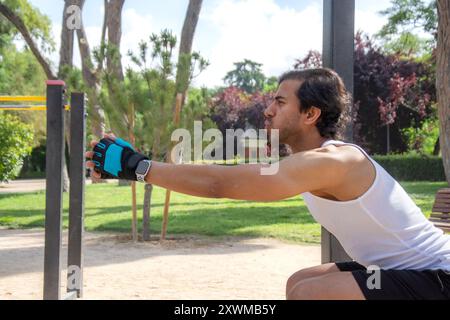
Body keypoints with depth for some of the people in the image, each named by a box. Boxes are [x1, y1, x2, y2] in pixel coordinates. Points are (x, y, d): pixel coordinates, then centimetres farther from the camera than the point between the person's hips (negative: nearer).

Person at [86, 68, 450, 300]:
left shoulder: (328, 161, -26)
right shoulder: (316, 158, 6)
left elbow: (221, 183, -31)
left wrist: (137, 167, -27)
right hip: (405, 268, 10)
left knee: (309, 293, -25)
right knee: (299, 284, 16)